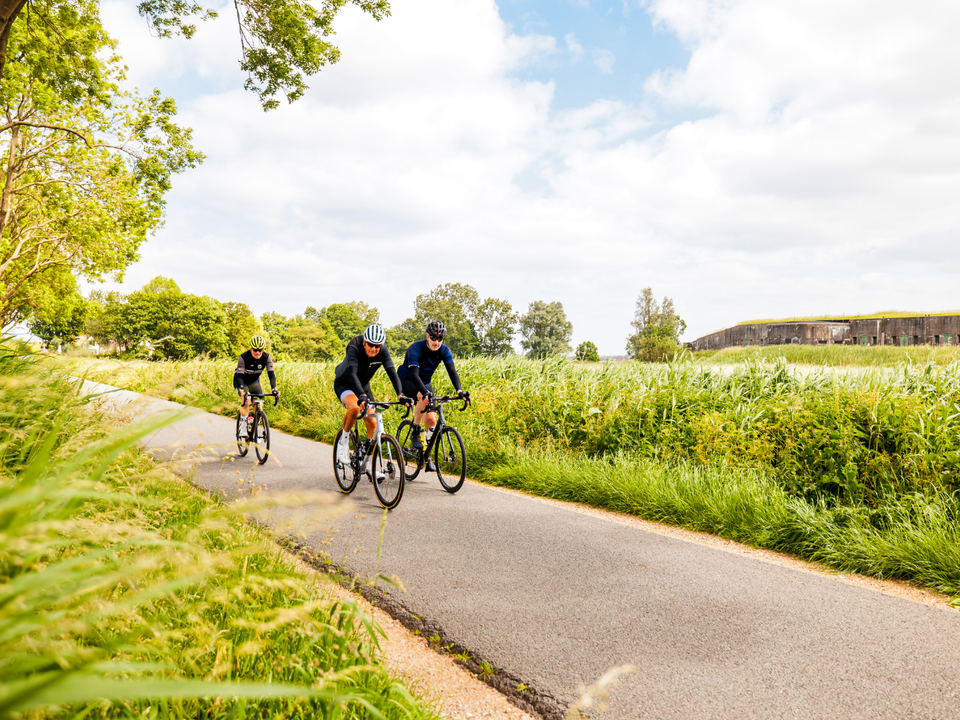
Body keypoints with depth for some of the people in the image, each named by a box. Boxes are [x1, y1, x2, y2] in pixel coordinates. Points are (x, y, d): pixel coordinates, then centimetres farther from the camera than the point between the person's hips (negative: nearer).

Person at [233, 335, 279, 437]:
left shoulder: (266, 357, -22)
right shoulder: (244, 358, -30)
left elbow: (271, 374, -25)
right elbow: (239, 375, -35)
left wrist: (274, 389, -40)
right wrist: (242, 390, -50)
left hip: (254, 382, 3)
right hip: (241, 381, -3)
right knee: (246, 400, -29)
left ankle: (254, 429, 10)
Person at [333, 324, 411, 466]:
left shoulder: (383, 351, -20)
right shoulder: (354, 349, -31)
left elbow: (392, 372, -29)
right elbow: (353, 374, -43)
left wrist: (400, 394, -45)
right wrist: (362, 396, -58)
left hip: (363, 385, 4)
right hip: (344, 384, -4)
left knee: (372, 422, -8)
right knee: (355, 407, -35)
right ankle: (343, 442, -12)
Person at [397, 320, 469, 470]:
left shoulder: (444, 351, -14)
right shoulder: (416, 349, -28)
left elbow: (452, 371, -24)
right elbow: (414, 374, -40)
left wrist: (459, 390, -42)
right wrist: (425, 392, -56)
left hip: (425, 382, 5)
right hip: (406, 381, -5)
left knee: (431, 420, -6)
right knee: (424, 398, -37)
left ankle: (427, 456, 9)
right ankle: (415, 433, -20)